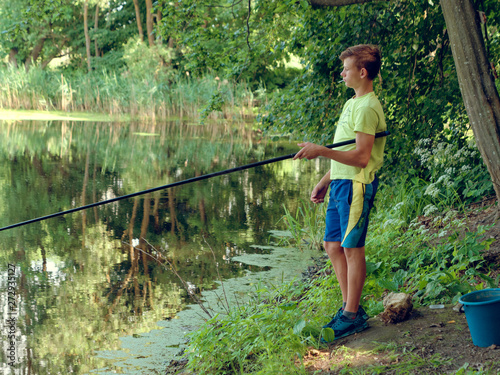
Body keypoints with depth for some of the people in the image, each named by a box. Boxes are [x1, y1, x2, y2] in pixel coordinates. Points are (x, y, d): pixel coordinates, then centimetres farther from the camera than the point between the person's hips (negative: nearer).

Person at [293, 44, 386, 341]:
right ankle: (350, 307, 21)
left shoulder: (367, 107, -15)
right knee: (333, 246, 12)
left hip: (357, 185, -10)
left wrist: (321, 151, -25)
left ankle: (352, 316, 4)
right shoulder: (352, 103, 18)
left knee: (352, 248, -4)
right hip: (340, 183, 10)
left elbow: (361, 157, -23)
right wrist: (325, 182, 21)